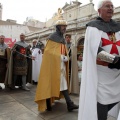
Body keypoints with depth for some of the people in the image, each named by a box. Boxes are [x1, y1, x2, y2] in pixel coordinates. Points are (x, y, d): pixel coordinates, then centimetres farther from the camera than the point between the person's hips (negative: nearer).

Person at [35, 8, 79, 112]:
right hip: (53, 64, -8)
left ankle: (69, 104, 11)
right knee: (50, 83, 1)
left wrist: (65, 58, 3)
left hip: (61, 65, 8)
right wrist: (61, 57, -15)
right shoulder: (53, 37, -8)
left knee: (63, 83, 6)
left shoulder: (63, 38, 15)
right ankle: (47, 104, 14)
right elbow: (49, 52, -15)